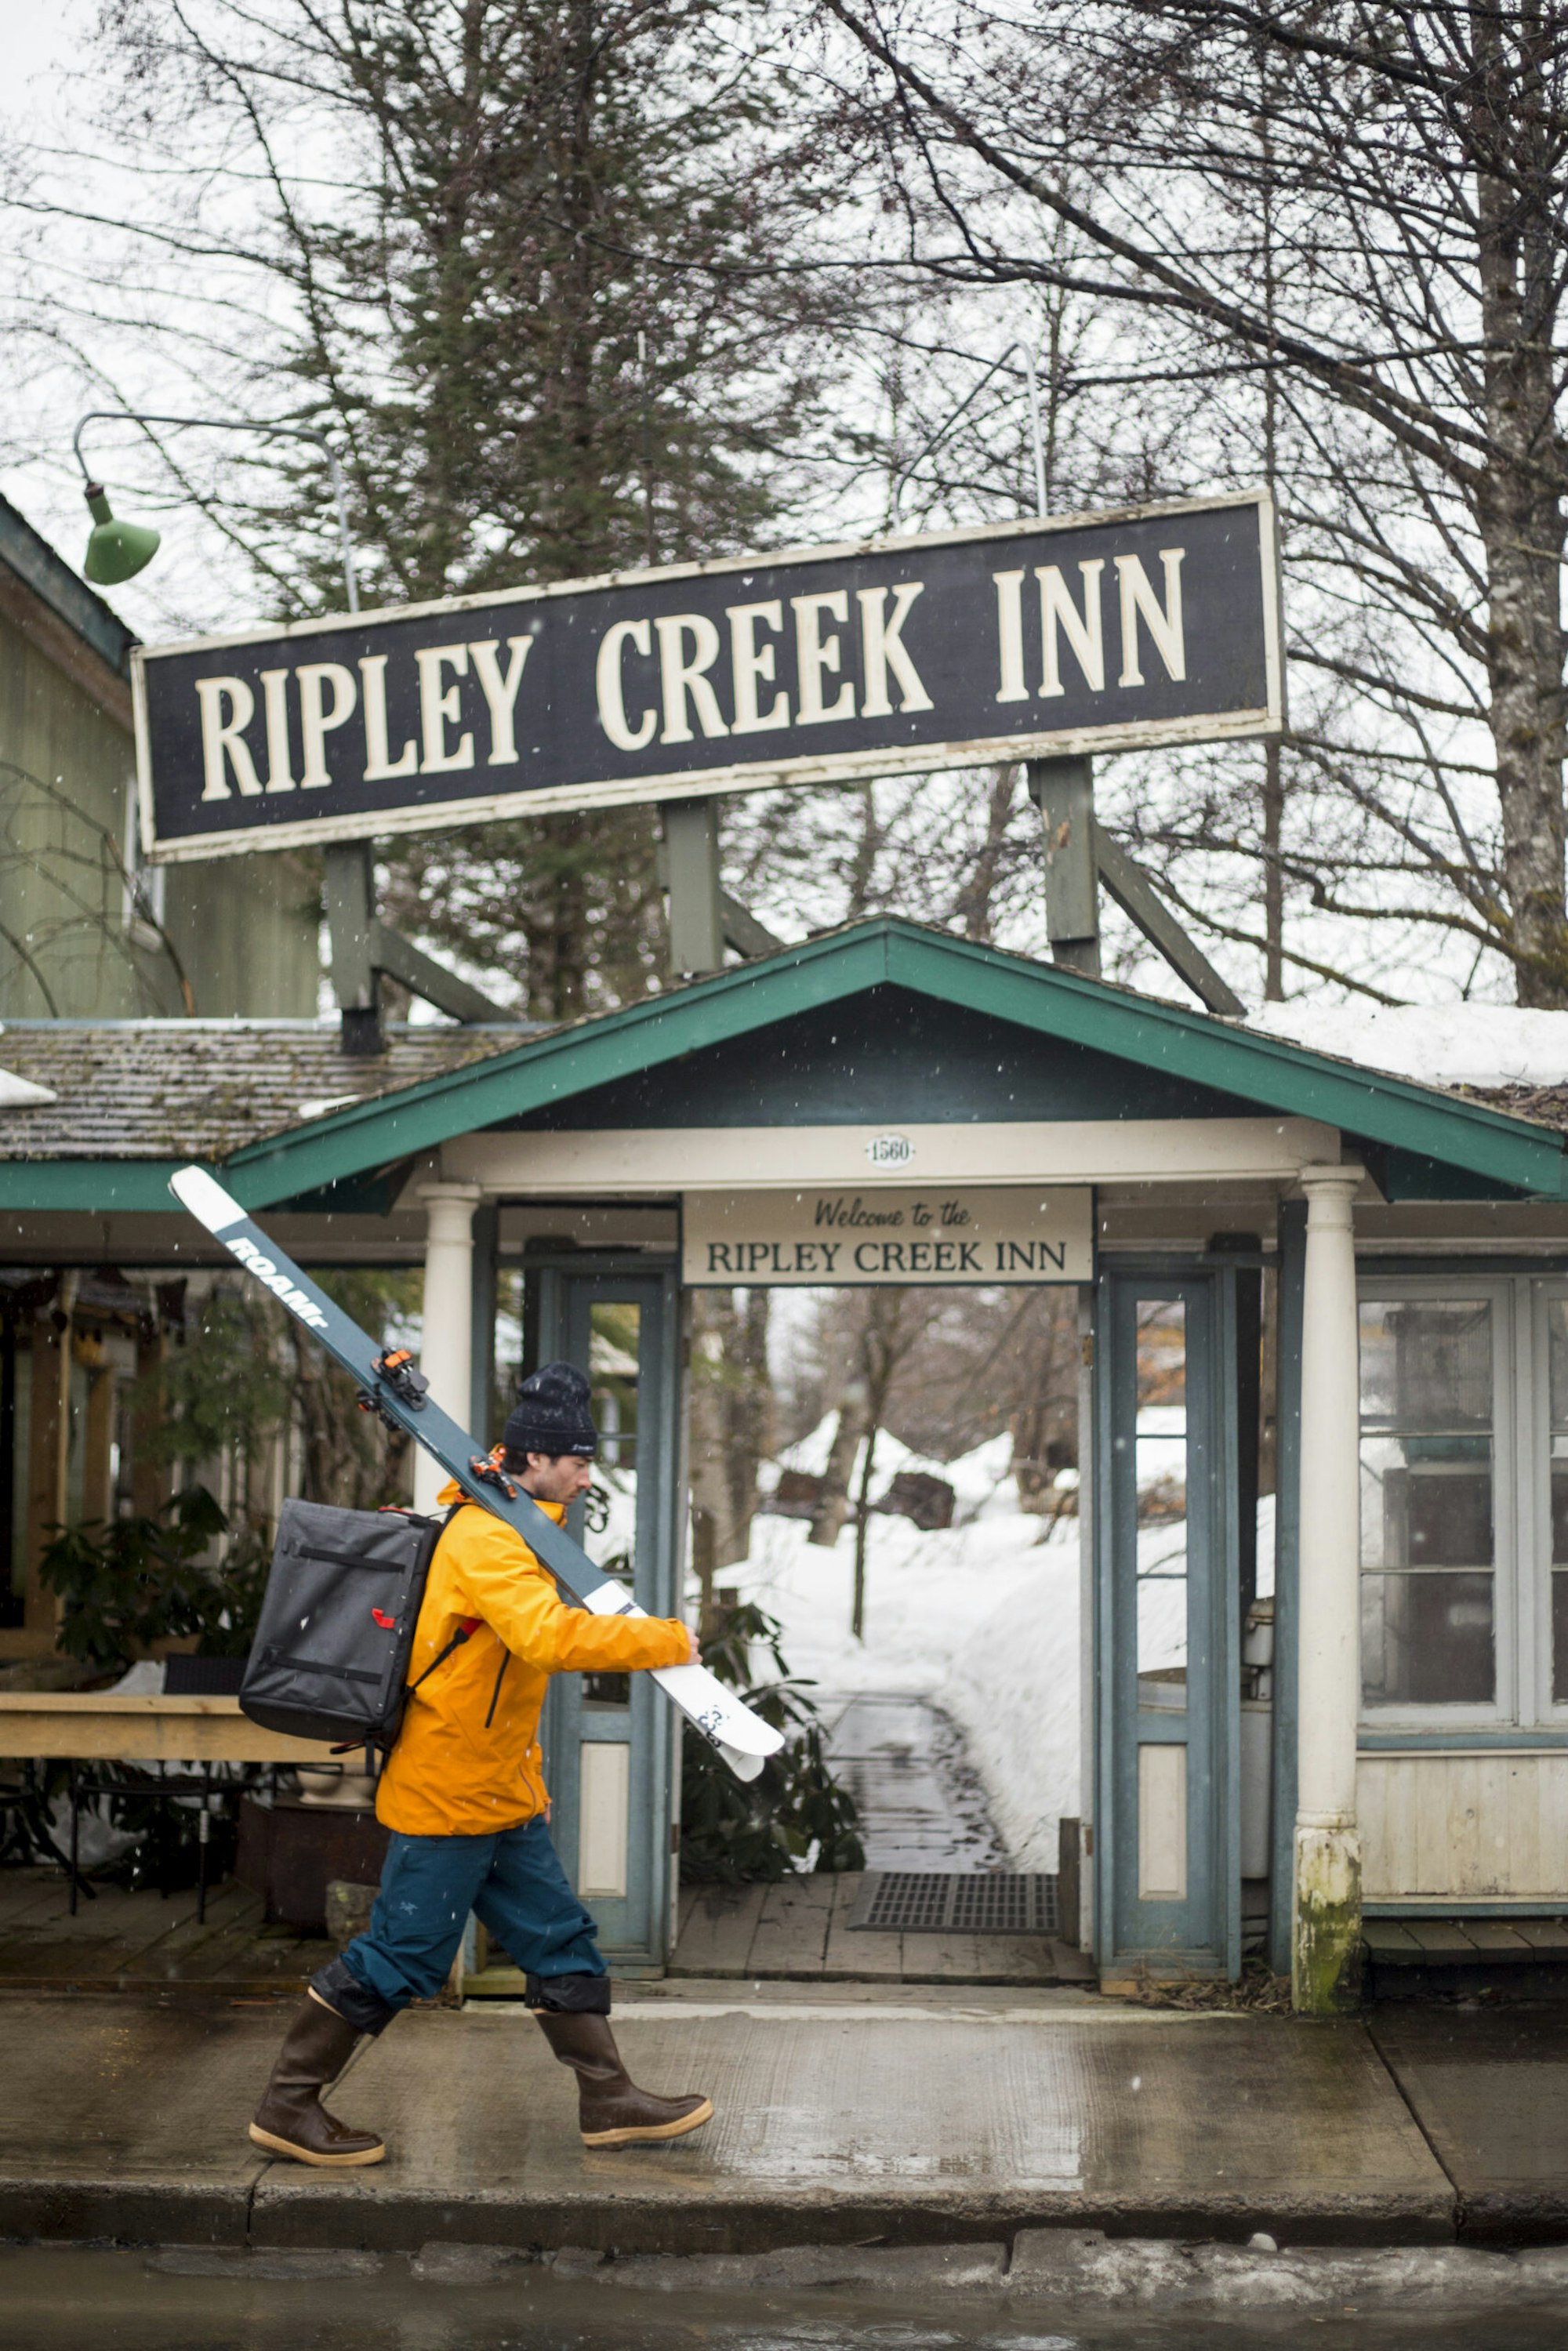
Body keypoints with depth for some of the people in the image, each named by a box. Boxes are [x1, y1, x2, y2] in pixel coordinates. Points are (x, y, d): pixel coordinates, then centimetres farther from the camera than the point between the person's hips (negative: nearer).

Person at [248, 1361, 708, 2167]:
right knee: (400, 1957, -3)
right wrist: (668, 1641, -26)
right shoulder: (484, 1540, -19)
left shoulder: (510, 1533, 15)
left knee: (560, 1939, 11)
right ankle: (287, 2106, 8)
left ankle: (609, 2101, 18)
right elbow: (551, 1638, -34)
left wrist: (527, 1777, 24)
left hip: (499, 1798, 10)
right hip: (445, 1798, -10)